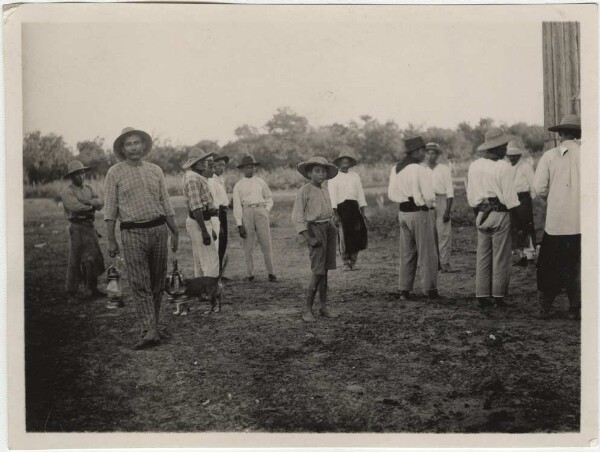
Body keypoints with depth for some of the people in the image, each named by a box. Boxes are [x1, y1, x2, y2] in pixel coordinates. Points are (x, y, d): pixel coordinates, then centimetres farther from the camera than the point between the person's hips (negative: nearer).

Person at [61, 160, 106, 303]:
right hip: (77, 228, -7)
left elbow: (100, 202, 1)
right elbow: (75, 207, -21)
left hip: (90, 226, 7)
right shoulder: (67, 191, -5)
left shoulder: (89, 188, 15)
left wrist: (88, 202, -18)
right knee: (75, 261, -4)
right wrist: (92, 206, -9)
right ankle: (71, 293, 3)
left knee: (93, 258, 10)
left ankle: (93, 289, 21)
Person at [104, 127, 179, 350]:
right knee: (140, 284, -8)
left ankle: (152, 327, 19)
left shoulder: (155, 170, 12)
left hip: (159, 229, 4)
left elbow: (166, 203, 15)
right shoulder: (115, 172, 2)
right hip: (132, 233, -3)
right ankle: (149, 332, -11)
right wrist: (111, 240, -4)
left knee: (157, 283, 7)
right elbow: (110, 208, 1)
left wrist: (175, 232, 14)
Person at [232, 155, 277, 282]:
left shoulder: (261, 182, 12)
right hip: (246, 213, -1)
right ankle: (250, 274, 7)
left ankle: (271, 273, 4)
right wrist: (239, 224, -5)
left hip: (261, 211, 1)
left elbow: (269, 199, 20)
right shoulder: (238, 185, 6)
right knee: (247, 246, 0)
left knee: (266, 244, -1)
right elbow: (237, 206, 2)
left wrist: (266, 211, 3)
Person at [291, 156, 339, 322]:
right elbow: (297, 216, -10)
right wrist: (308, 238, -15)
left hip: (329, 229, 7)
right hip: (315, 229, -6)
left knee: (325, 270, 9)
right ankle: (308, 310, -2)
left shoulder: (325, 191, 14)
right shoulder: (305, 191, -7)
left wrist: (334, 228, 10)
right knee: (318, 271, -10)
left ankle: (324, 307, 17)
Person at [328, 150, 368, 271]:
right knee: (344, 236, -3)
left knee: (357, 234, 1)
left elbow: (360, 194, 12)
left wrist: (363, 212, 6)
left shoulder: (355, 176, 14)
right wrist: (335, 214, -14)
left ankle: (353, 262, 12)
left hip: (354, 207, 4)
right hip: (341, 207, -4)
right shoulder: (333, 178, 0)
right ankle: (346, 263, 8)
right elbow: (332, 197, -6)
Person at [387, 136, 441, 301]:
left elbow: (392, 194, 11)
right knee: (427, 253, 3)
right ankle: (430, 290, 6)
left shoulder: (395, 169, 6)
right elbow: (429, 196, -16)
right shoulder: (419, 170, -16)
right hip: (420, 213, -7)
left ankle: (404, 290, 16)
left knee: (406, 253, 13)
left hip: (403, 213, 7)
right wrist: (429, 204, 3)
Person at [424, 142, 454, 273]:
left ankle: (445, 263, 0)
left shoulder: (444, 169, 1)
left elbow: (450, 191, -1)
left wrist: (447, 210, -8)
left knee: (444, 233, -5)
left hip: (442, 201, -2)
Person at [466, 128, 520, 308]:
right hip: (500, 214, -5)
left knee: (482, 256, 9)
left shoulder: (474, 166, 7)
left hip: (481, 215, 6)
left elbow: (470, 194, 12)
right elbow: (509, 196, -11)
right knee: (501, 258, 1)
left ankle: (482, 295, 11)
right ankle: (498, 295, 3)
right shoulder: (503, 167, -11)